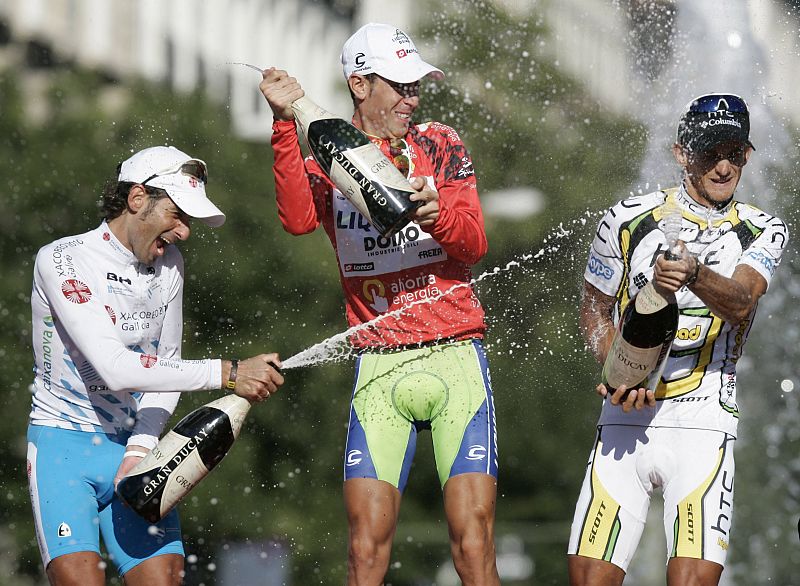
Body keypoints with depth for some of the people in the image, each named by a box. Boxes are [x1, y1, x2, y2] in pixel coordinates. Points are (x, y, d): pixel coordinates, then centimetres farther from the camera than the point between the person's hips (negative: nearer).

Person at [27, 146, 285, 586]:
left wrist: (142, 447, -5)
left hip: (134, 445, 5)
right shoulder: (62, 260, -14)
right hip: (63, 441, -5)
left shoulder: (169, 265, 7)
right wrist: (228, 374, -27)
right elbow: (114, 367, -24)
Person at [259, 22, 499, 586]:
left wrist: (437, 214, -22)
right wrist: (288, 123, -20)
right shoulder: (328, 157, 9)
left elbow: (474, 243, -1)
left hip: (455, 355, 0)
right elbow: (299, 218, -13)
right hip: (379, 367, 0)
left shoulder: (439, 143, 9)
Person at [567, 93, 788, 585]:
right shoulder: (629, 220, 6)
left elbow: (740, 303, -13)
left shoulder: (763, 232, 6)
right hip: (625, 420, 1)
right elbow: (595, 310, 15)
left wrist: (694, 276, -35)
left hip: (703, 424, -1)